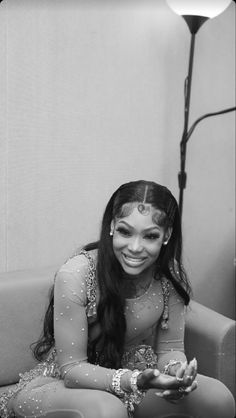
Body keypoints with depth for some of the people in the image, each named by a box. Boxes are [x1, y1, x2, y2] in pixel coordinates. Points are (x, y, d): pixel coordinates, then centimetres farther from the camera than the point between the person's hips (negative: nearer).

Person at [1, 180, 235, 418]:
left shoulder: (171, 275, -12)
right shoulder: (75, 275, -26)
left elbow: (170, 348, -4)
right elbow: (72, 368, -22)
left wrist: (177, 372, -28)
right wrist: (135, 381, -38)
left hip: (131, 376, 4)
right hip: (62, 382, -4)